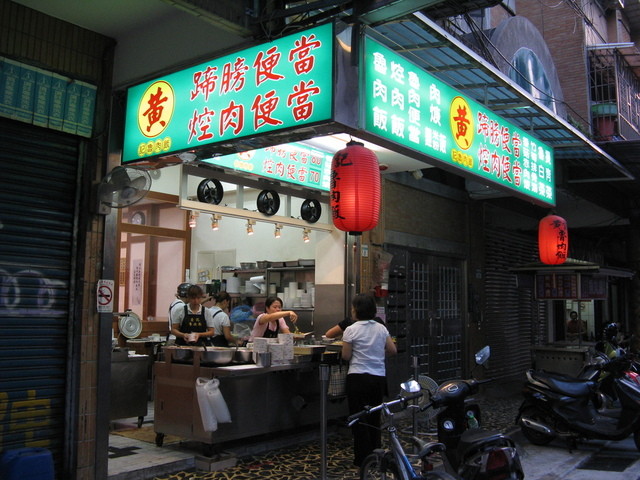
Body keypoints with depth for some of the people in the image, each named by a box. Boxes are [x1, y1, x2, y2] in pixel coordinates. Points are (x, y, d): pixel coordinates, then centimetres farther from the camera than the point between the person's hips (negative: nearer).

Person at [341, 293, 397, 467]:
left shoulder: (351, 330, -10)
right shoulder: (381, 328, 3)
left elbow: (346, 356, -7)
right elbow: (393, 350, 7)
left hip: (358, 378, -5)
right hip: (379, 377, 5)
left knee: (359, 419, 6)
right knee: (375, 417, 17)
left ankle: (363, 458, 11)